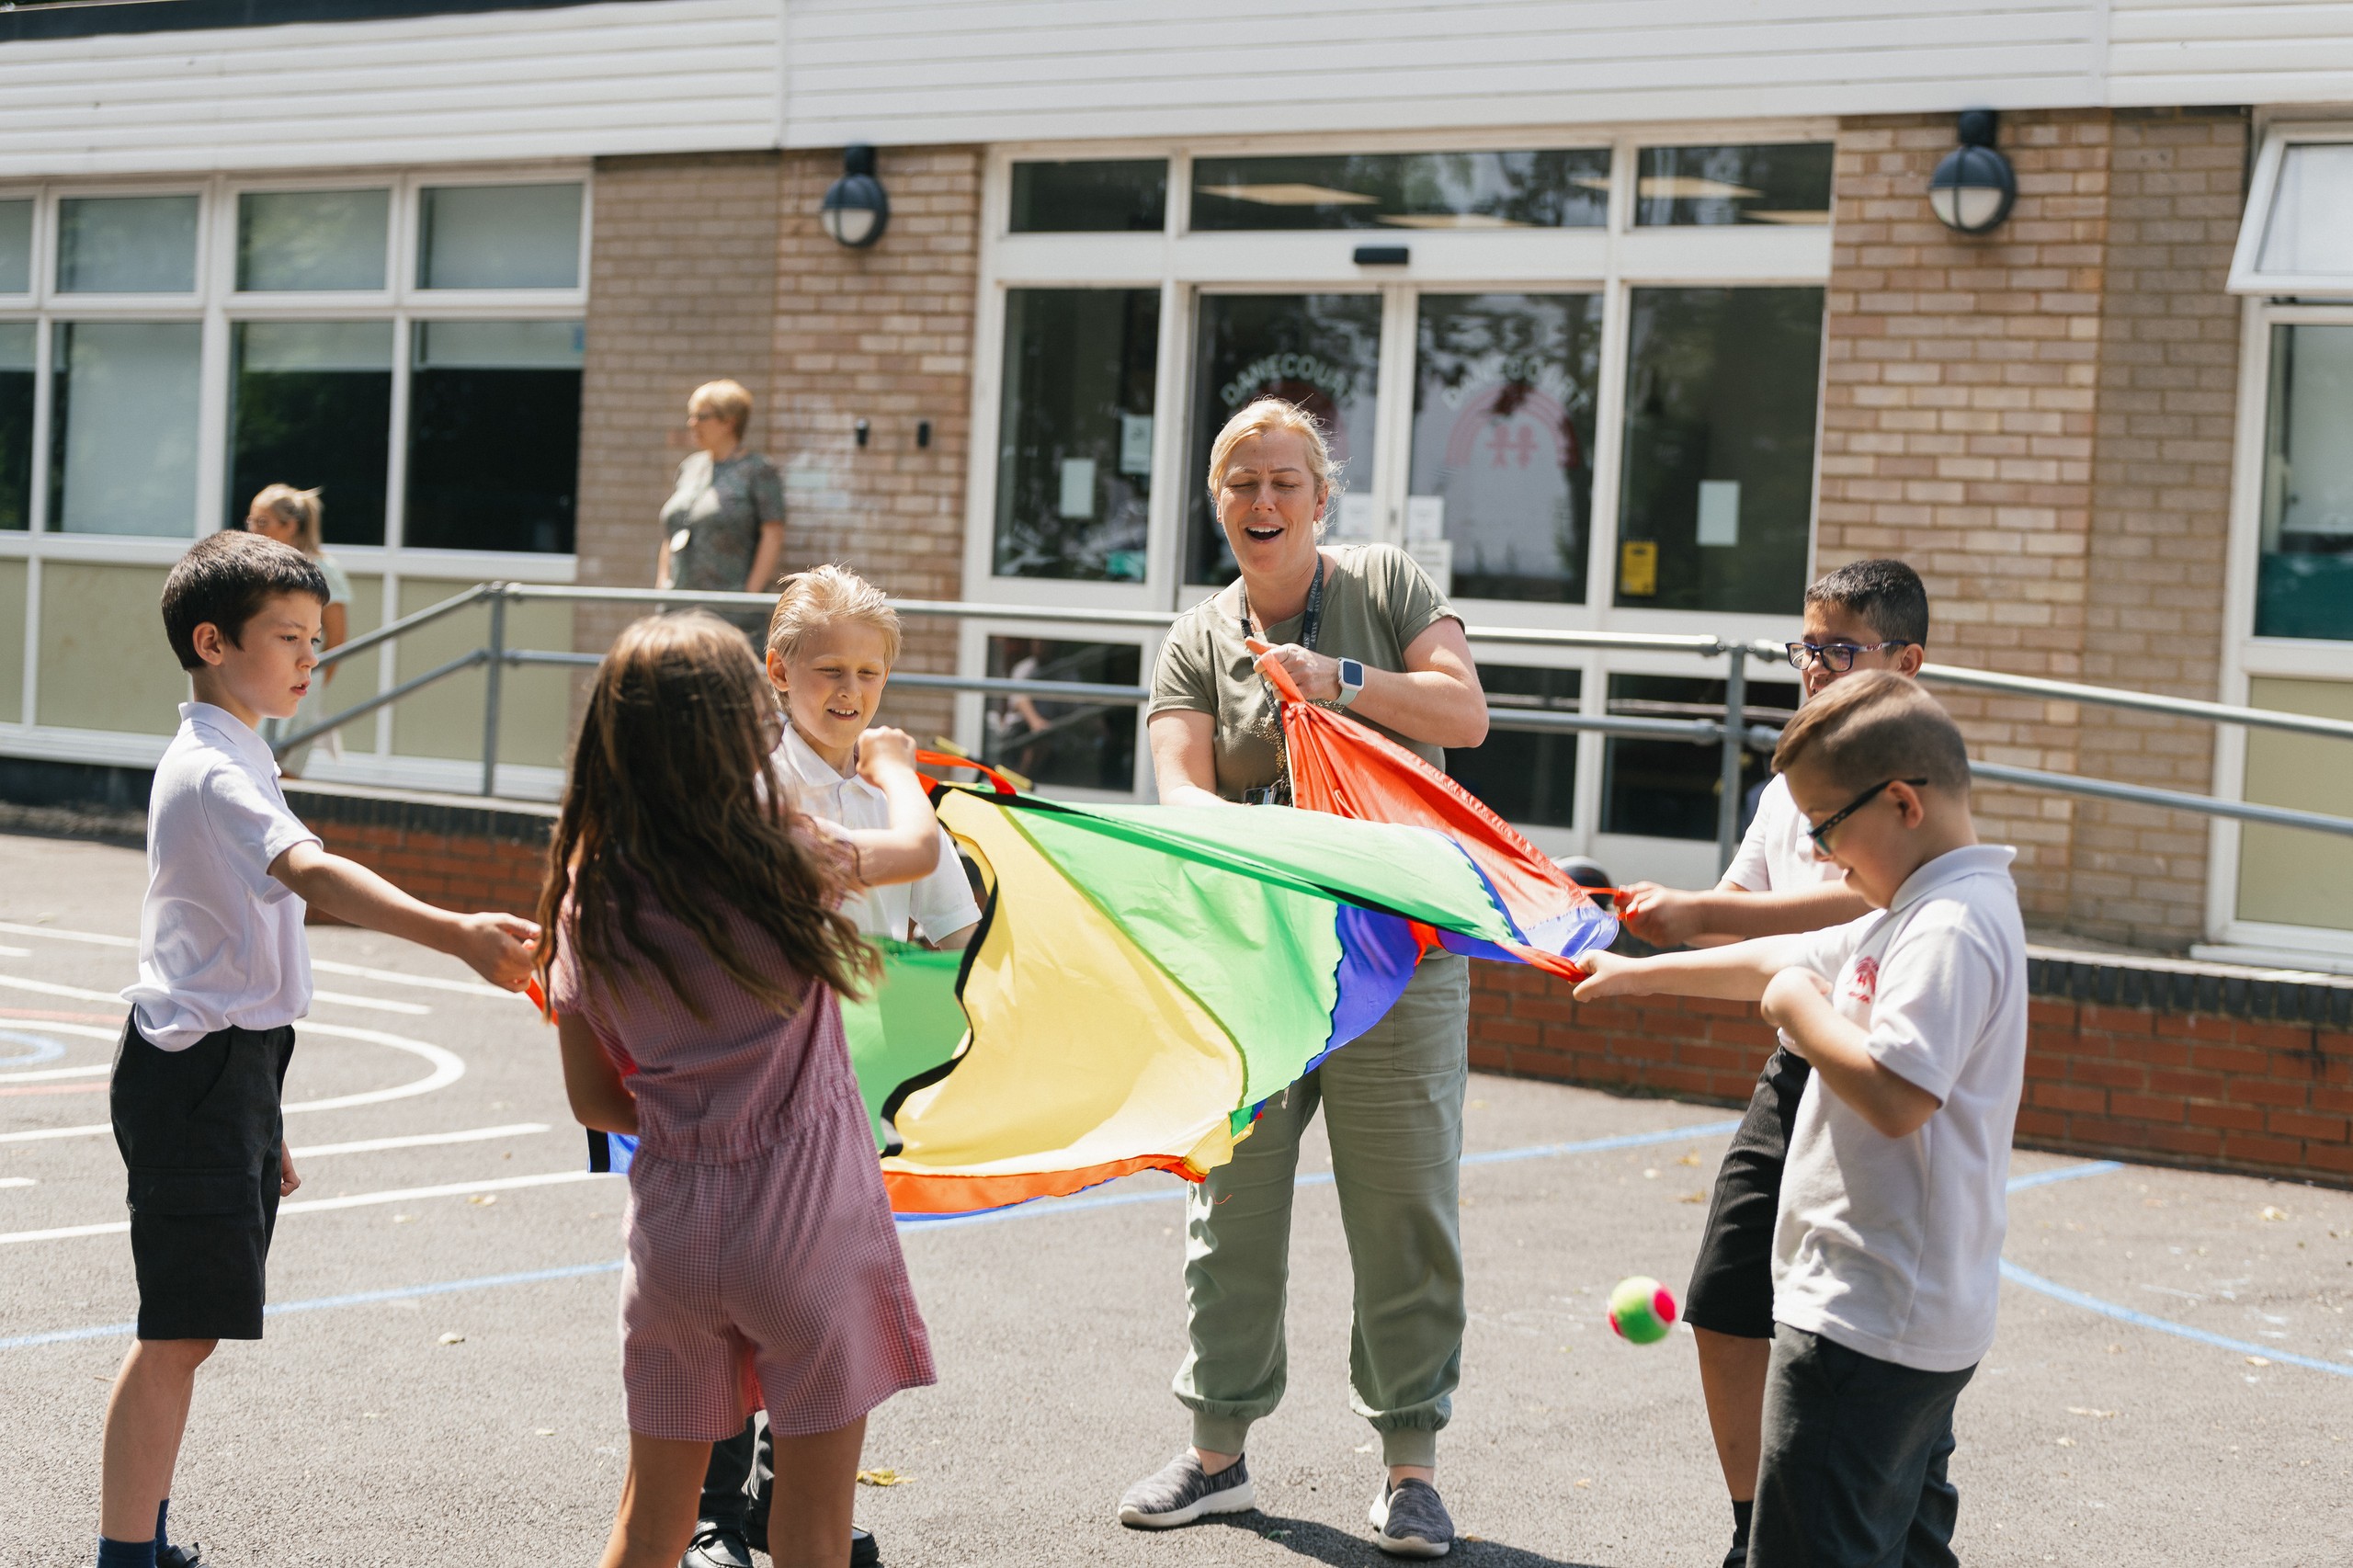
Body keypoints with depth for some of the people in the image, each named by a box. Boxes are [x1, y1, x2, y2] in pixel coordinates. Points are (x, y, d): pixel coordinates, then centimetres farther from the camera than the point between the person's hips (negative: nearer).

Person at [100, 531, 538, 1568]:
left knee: (193, 1327, 14)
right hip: (196, 1075, -10)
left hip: (227, 1071, 10)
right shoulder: (215, 771, -17)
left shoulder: (225, 759, 16)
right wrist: (459, 935, -51)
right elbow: (311, 873, -37)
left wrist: (262, 1115, 25)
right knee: (177, 1335, -8)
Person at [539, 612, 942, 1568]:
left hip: (672, 1227, 4)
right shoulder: (785, 863, -12)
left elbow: (592, 1098, 5)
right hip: (807, 1221, -4)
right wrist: (889, 762, 29)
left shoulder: (590, 896, -2)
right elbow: (920, 844, 9)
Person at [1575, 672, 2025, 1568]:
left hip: (1866, 1319, -11)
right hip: (1921, 1318, 11)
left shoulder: (1953, 929, -19)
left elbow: (1896, 1093, -30)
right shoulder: (1913, 917, 14)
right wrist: (1641, 974, 36)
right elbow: (1782, 962, 28)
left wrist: (1802, 1011, -15)